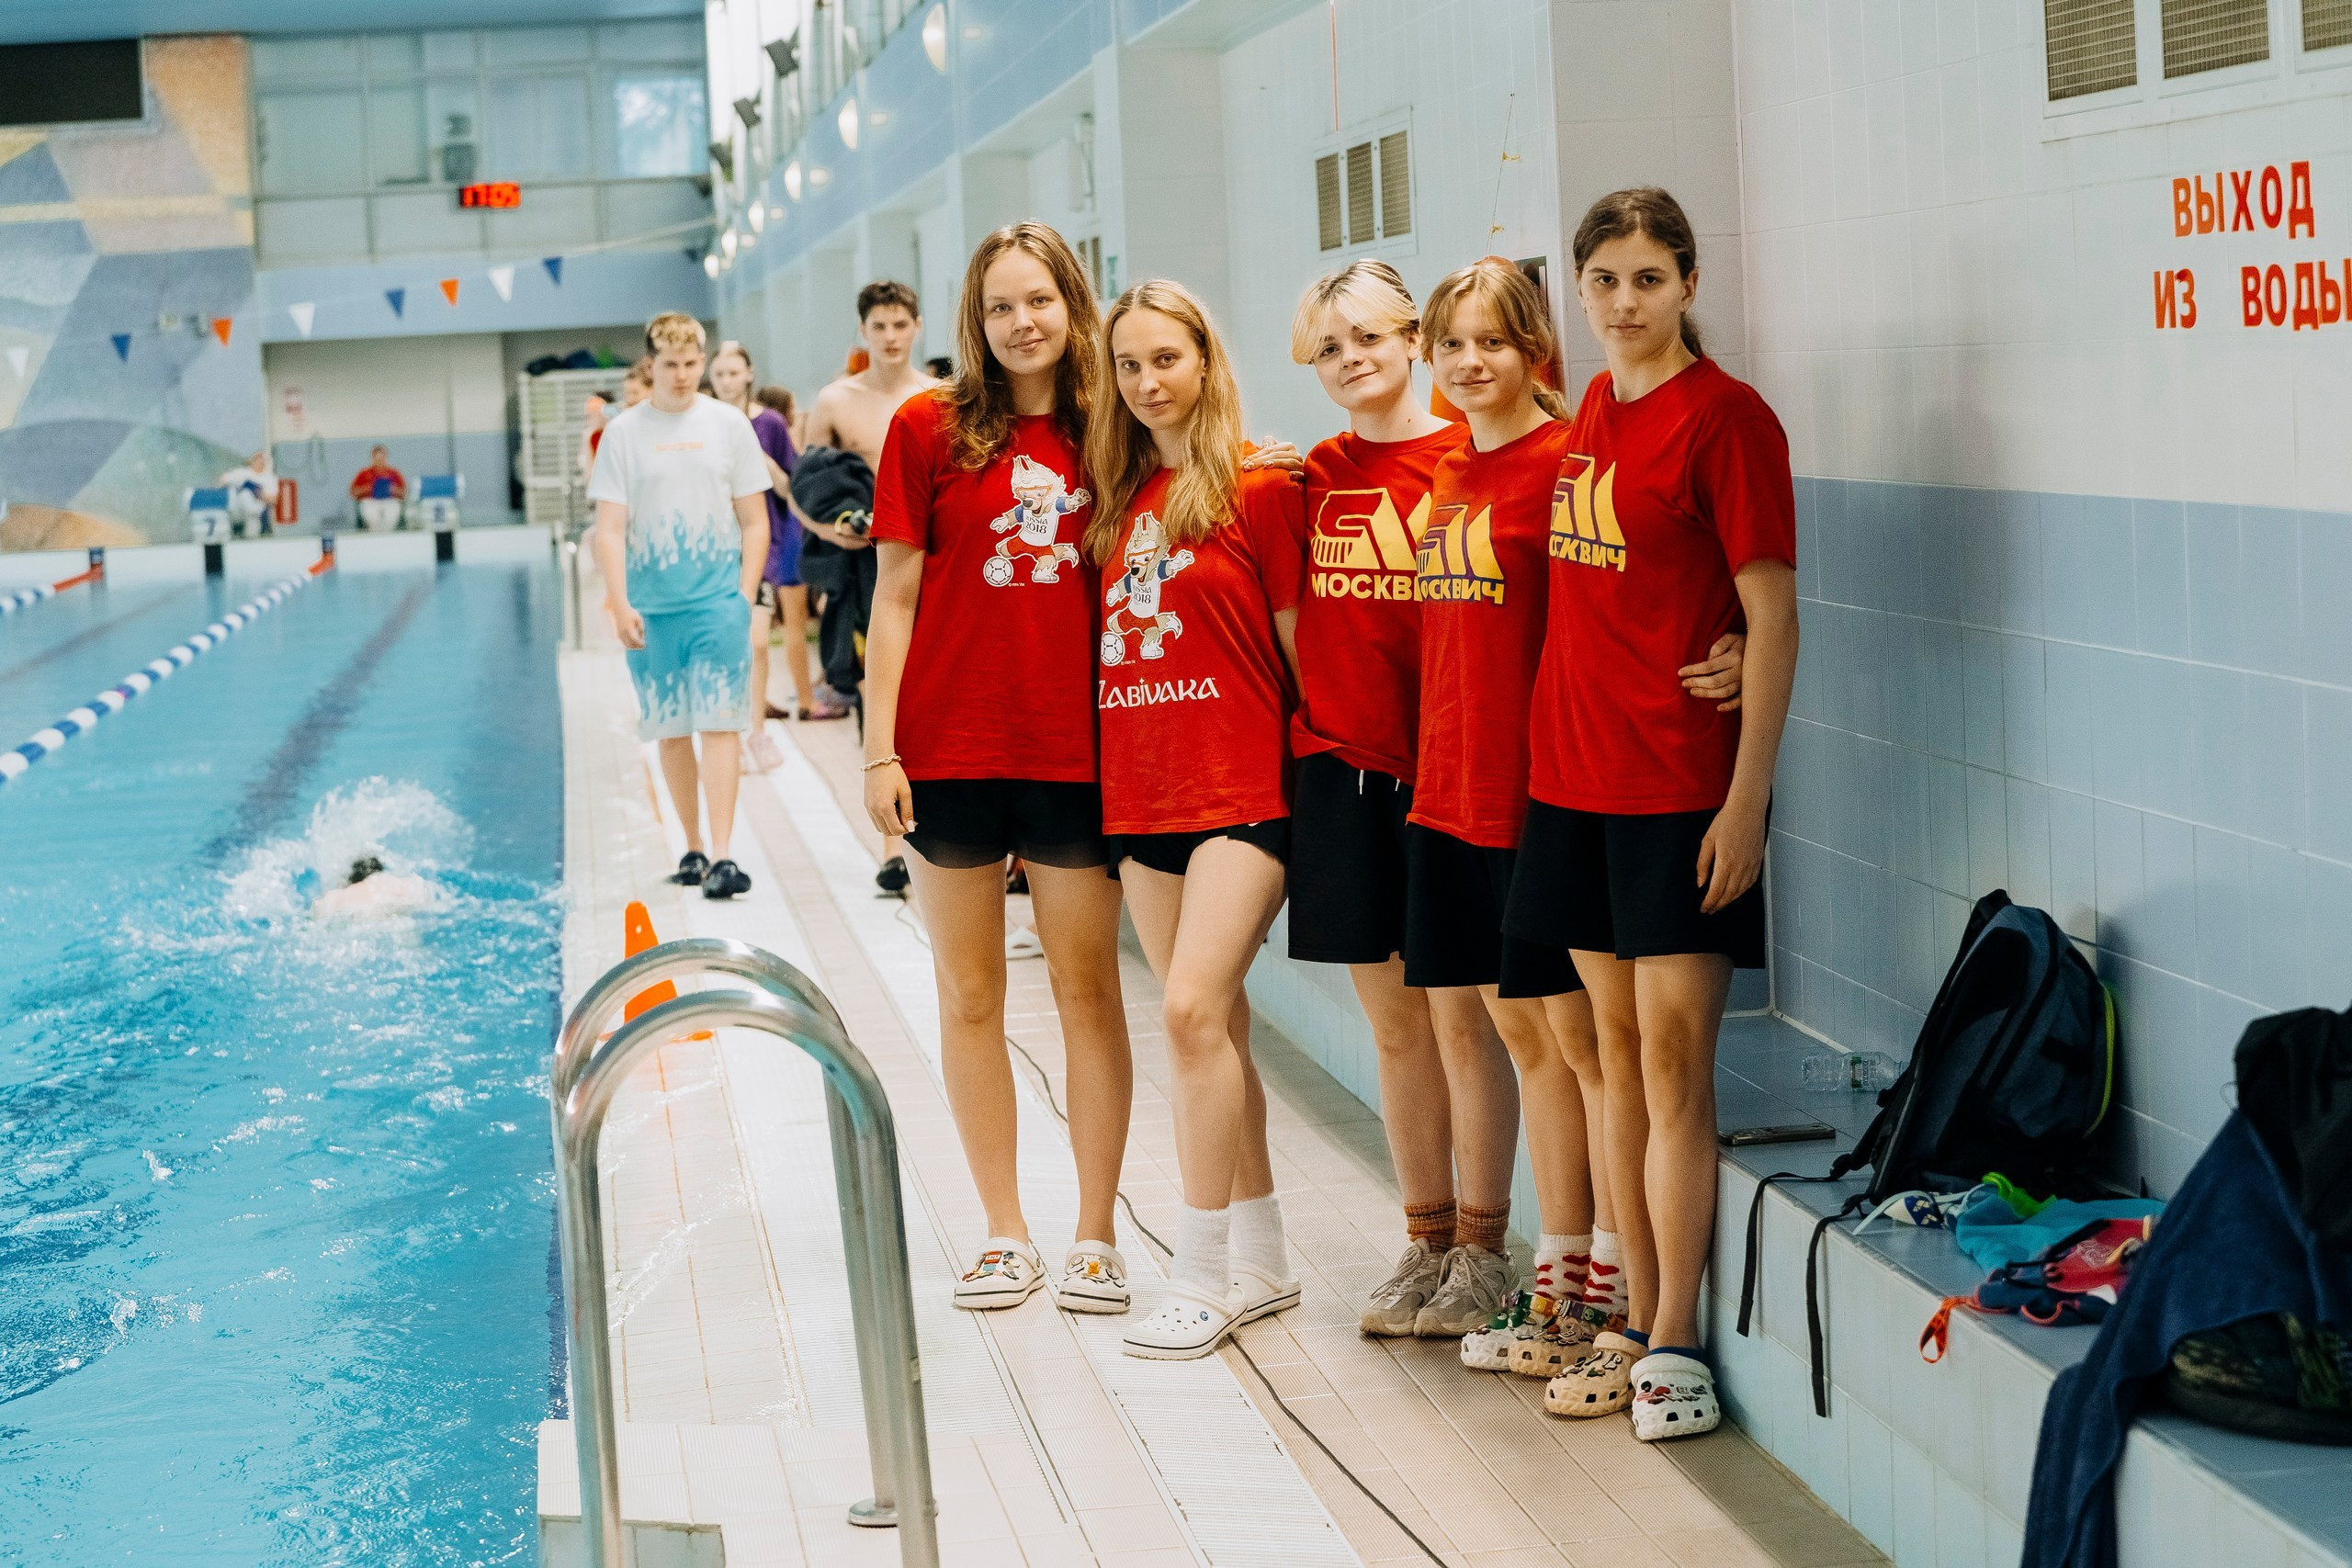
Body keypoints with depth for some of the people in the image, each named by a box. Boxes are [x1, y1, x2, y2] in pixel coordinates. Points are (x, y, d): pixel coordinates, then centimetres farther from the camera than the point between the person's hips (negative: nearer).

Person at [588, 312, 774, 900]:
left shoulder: (728, 425, 4)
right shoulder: (624, 432, 3)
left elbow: (755, 521, 7)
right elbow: (610, 529, 0)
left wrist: (745, 595, -3)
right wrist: (620, 604, -9)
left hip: (717, 601, -1)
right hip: (651, 606, 1)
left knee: (718, 723, -9)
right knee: (670, 730, 8)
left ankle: (721, 856, -13)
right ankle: (692, 848, 19)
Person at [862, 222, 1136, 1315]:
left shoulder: (1103, 435, 4)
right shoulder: (928, 430, -1)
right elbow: (895, 596, -1)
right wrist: (880, 748, -6)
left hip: (1076, 751, 1)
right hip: (953, 751, -1)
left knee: (1088, 991, 5)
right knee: (970, 997, 7)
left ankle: (1095, 1237, 14)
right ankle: (1004, 1234, 18)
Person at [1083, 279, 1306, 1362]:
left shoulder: (1260, 489, -5)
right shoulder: (1115, 498, 12)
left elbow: (1297, 643, -3)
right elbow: (1106, 640, 15)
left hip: (1242, 787, -6)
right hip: (1141, 793, 6)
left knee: (1192, 1009, -16)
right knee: (1212, 1026, 11)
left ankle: (1202, 1274, -9)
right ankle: (1262, 1259, 21)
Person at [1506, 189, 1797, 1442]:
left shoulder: (1724, 417, -9)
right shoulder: (1590, 411, 12)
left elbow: (1771, 618, -11)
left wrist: (1748, 795, -16)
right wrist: (1555, 738, 13)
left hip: (1680, 780, -7)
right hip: (1574, 769, 7)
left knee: (1673, 1056, -5)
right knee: (1616, 1047, 11)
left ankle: (1674, 1342, 2)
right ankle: (1639, 1323, 19)